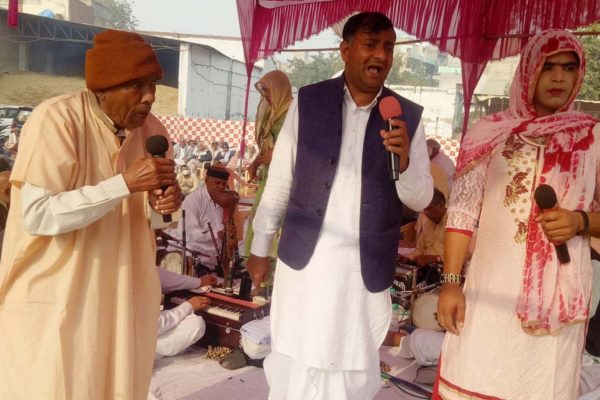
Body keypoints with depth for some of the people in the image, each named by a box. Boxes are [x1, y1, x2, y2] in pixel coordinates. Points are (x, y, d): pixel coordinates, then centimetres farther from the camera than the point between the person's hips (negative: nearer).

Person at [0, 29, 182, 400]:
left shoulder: (151, 129, 1)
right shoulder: (56, 120, -17)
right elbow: (37, 215, -24)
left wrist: (167, 201, -11)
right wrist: (125, 183, -29)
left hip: (124, 296, 6)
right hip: (54, 299, -5)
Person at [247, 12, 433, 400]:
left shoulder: (408, 116, 0)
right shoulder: (307, 102, -2)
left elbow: (421, 199, 1)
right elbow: (279, 182, 3)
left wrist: (404, 160, -20)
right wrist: (260, 249, 6)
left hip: (366, 267, 1)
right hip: (304, 258, 0)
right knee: (296, 367, 12)